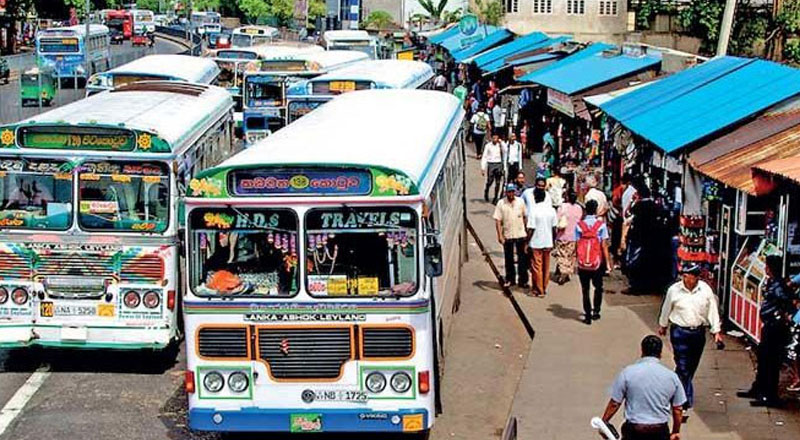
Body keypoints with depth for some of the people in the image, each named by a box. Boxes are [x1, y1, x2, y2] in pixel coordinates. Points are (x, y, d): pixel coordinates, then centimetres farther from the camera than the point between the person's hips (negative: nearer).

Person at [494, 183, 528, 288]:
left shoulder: (520, 202, 0)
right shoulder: (501, 203, -6)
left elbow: (525, 217, 10)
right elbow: (498, 220, -6)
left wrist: (527, 231, 9)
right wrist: (500, 235, -12)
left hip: (520, 234, 1)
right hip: (507, 235, -1)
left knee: (522, 258, 5)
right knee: (509, 259, 10)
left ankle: (523, 280, 13)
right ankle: (510, 279, 22)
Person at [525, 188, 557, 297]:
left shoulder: (533, 210, -16)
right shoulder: (551, 209, -1)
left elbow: (531, 229, -17)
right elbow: (554, 228, 5)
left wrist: (527, 243, -8)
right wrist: (552, 241, 16)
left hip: (536, 243, -5)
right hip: (548, 243, 5)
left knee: (536, 267, 5)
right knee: (546, 267, 14)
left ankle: (538, 290, 10)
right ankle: (544, 288, 22)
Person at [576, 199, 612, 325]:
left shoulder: (579, 225, -4)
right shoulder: (601, 224, -7)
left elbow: (577, 245, -4)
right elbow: (604, 246, -8)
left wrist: (578, 261, 5)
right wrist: (608, 263, -3)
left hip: (583, 263, 0)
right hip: (597, 263, 0)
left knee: (585, 290, 9)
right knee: (598, 287, 20)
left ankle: (588, 316, 8)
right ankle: (596, 311, 15)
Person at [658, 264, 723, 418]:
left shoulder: (706, 290, -5)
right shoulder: (674, 290, -8)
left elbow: (712, 311, 3)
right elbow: (666, 309, 7)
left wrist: (716, 331, 2)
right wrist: (663, 325, 19)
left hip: (698, 332, 3)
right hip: (679, 332, -3)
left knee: (691, 367, 14)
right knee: (683, 367, -8)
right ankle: (685, 403, -6)